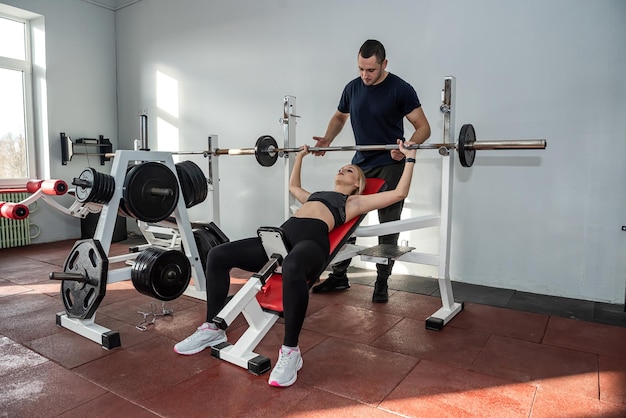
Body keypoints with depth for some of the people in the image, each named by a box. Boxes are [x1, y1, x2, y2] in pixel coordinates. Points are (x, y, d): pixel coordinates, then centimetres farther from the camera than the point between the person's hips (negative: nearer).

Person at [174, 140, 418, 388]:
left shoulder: (355, 201, 21)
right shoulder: (317, 195, 37)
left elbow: (399, 193, 16)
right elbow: (293, 186, 57)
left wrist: (409, 158, 20)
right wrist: (300, 157, 61)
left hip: (313, 241, -6)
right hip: (284, 235, 7)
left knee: (292, 268, -45)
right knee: (218, 255, -10)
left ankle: (290, 351, -30)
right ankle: (212, 329, 2)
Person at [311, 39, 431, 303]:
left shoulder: (400, 89, -12)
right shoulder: (352, 88, 4)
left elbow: (423, 127, -12)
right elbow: (340, 116, 20)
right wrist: (328, 139, 0)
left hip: (390, 166, -5)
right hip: (360, 164, 5)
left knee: (388, 227, 2)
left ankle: (382, 283, 16)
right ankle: (339, 276, 20)